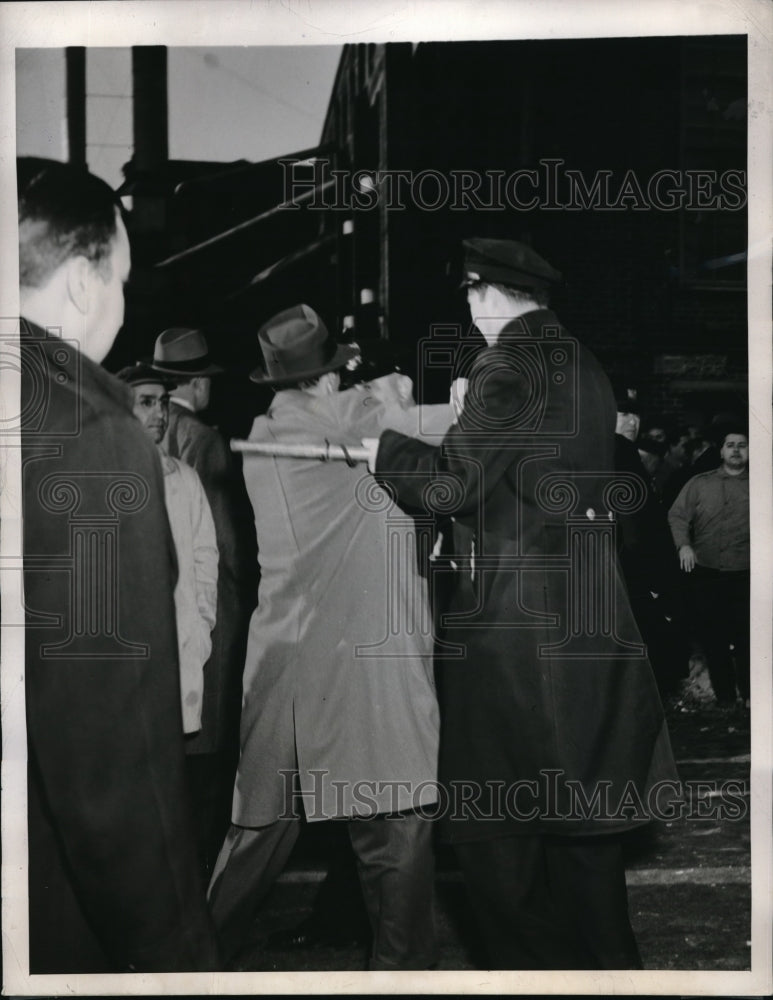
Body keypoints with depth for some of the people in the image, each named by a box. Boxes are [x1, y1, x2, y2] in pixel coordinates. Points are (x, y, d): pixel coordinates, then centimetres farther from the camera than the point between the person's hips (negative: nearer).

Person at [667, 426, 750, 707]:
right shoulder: (699, 483, 8)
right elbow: (678, 516, 3)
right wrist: (684, 544, -14)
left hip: (743, 575, -1)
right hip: (705, 573, 1)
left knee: (745, 639, 1)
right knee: (712, 638, 8)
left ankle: (749, 697, 16)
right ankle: (724, 699, 21)